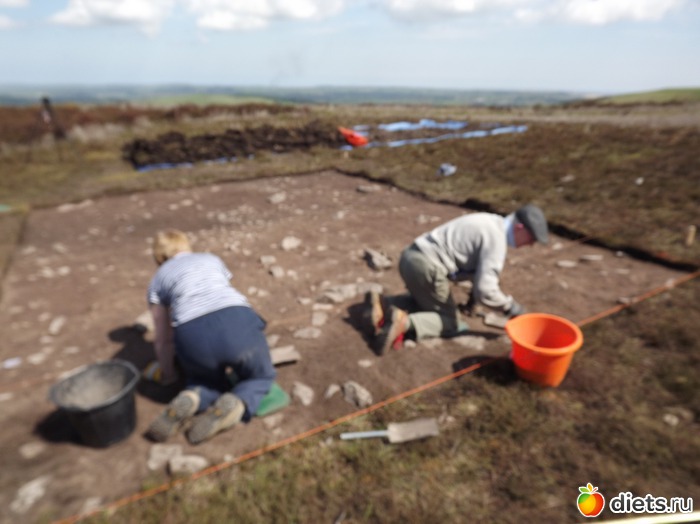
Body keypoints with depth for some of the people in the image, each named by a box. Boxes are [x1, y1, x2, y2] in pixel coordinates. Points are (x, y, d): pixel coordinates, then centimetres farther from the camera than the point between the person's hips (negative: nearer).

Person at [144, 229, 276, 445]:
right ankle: (231, 405, -3)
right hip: (237, 322, 0)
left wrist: (168, 374, 46)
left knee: (206, 379, 34)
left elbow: (163, 338, 28)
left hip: (193, 334, 0)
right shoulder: (212, 259, 32)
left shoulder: (158, 280, 26)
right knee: (262, 377, 27)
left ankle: (190, 400, 1)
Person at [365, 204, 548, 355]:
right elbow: (485, 290, -16)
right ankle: (403, 322, -16)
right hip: (425, 266, -9)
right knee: (451, 322, 6)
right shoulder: (496, 239, -12)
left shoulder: (492, 224, 18)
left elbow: (482, 268, 32)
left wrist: (474, 297, 38)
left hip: (412, 257, 9)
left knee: (426, 303, 30)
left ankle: (382, 304, 8)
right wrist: (513, 309, 0)